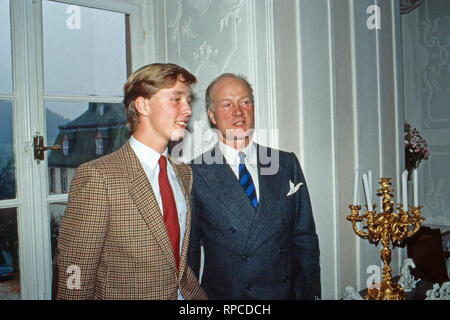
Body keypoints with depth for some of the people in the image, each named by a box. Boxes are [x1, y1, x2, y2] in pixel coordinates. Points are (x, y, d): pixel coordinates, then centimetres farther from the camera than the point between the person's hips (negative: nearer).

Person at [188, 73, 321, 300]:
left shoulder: (288, 164, 1)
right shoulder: (195, 174, -9)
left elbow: (305, 238, 3)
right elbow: (189, 249, -4)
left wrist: (312, 293, 0)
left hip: (287, 292, 3)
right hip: (224, 294, -2)